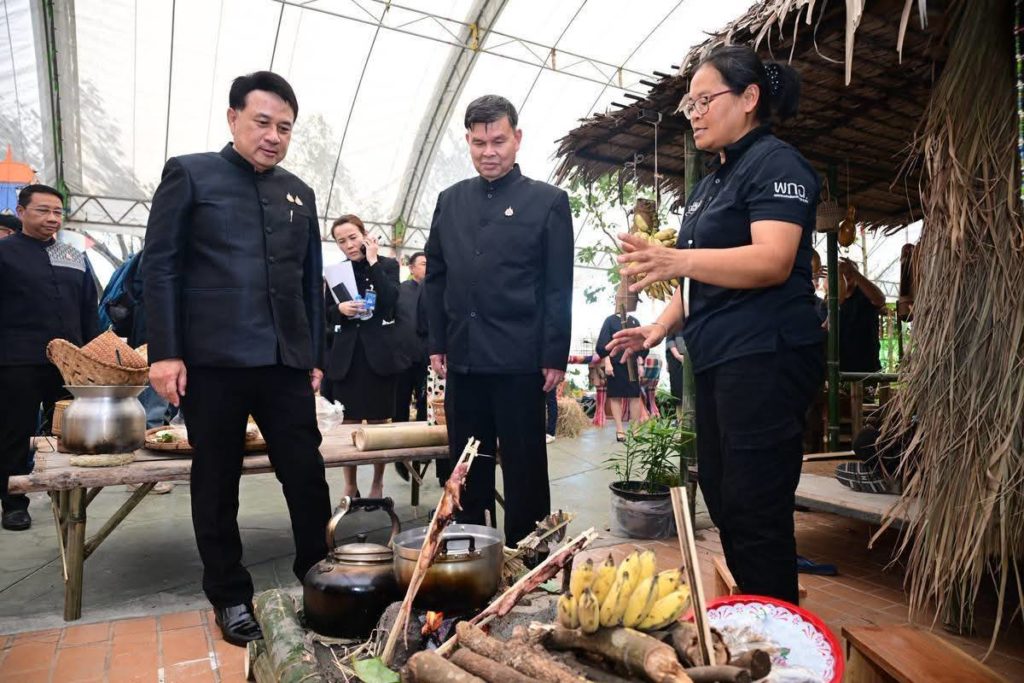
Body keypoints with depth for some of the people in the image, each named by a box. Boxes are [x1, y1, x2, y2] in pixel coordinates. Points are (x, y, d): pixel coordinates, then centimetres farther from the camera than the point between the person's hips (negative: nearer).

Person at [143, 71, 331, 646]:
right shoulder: (190, 174, 4)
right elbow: (160, 267, -1)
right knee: (218, 484, 8)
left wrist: (317, 356, 12)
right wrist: (165, 352, -8)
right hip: (213, 359, -3)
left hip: (286, 360, 3)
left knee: (308, 475, 2)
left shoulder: (299, 193, 16)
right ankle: (230, 595, 23)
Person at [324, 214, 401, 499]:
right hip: (346, 355, 3)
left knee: (379, 422, 5)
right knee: (348, 423, 5)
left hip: (379, 352, -2)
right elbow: (326, 315, 10)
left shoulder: (387, 265, 1)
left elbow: (390, 300, -16)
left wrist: (373, 262, -12)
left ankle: (377, 484, 17)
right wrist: (340, 309, -12)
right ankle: (350, 487, 17)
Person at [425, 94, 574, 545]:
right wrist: (437, 343, 8)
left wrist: (555, 357, -8)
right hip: (462, 358, 5)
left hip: (519, 360, -4)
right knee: (466, 466, 13)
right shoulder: (450, 201, 13)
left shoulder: (548, 201, 1)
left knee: (524, 467, 6)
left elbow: (558, 288, -3)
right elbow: (435, 277, 14)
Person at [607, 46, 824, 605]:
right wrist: (661, 327, 10)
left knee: (754, 514, -6)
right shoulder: (708, 185, 21)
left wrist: (676, 260, -34)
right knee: (721, 502, 13)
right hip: (716, 361, 10)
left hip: (763, 359, -9)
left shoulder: (775, 163, -5)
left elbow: (773, 261, -21)